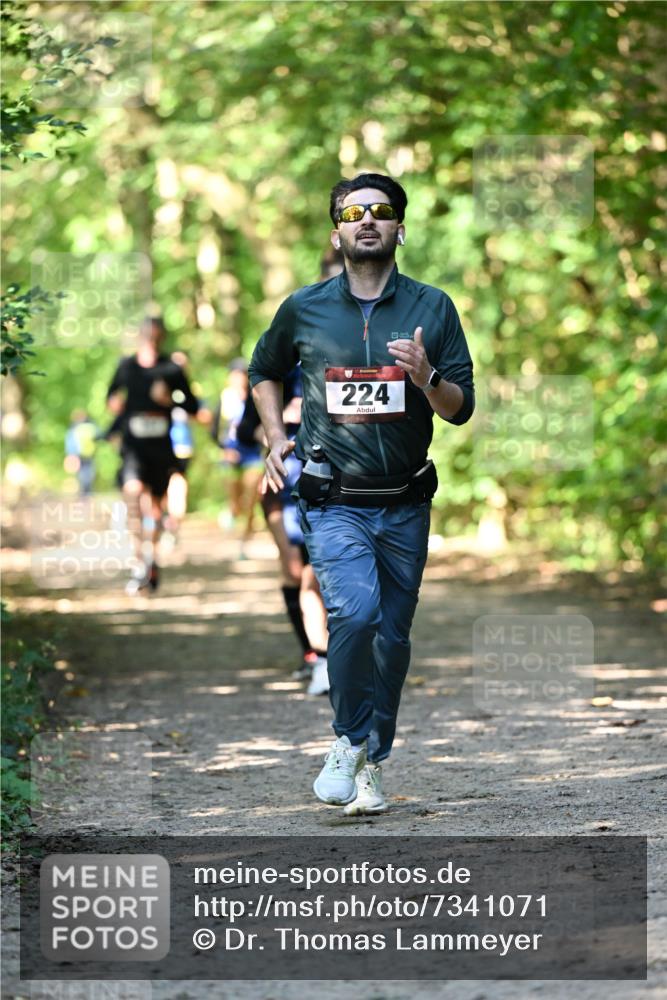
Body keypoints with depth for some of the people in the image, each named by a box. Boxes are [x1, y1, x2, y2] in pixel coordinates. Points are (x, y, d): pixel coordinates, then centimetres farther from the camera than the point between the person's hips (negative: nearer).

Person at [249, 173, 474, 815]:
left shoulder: (432, 308, 3)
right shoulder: (304, 309, 3)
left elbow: (461, 410, 2)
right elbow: (264, 372, 22)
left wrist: (426, 377, -18)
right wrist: (276, 438, 9)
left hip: (405, 504, 2)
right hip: (333, 502, -2)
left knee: (391, 638, 7)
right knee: (354, 611, -23)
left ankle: (372, 765, 23)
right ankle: (349, 738, -2)